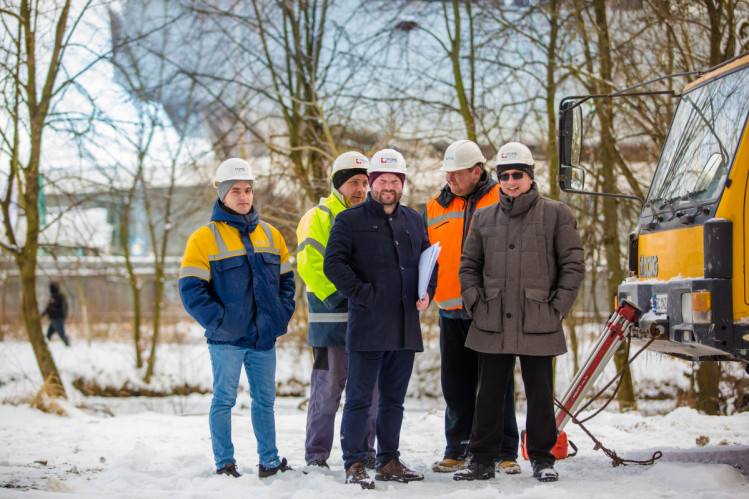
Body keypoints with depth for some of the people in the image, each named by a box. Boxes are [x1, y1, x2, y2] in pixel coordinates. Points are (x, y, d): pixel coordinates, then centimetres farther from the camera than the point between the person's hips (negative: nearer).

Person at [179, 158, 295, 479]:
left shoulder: (271, 235, 12)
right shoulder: (205, 238, -3)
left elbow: (286, 279, 18)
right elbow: (191, 290, -8)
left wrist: (283, 314, 3)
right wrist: (219, 322, -15)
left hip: (265, 337, 4)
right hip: (226, 340, -4)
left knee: (265, 401, 11)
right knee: (224, 400, 0)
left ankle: (269, 461, 19)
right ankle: (224, 464, 8)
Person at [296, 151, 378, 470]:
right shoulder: (319, 217, -1)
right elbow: (309, 265, -10)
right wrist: (335, 296, -16)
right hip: (332, 320, -5)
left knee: (369, 390, 9)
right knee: (327, 389, -2)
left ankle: (364, 452, 18)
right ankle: (316, 455, 6)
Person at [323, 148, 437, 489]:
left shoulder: (414, 221, 15)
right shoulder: (350, 221, -1)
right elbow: (333, 263, -9)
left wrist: (427, 291, 7)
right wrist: (361, 293, -15)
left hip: (405, 327, 5)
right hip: (367, 325, -5)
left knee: (394, 398, 12)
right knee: (359, 397, -3)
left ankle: (389, 461, 21)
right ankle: (354, 465, 2)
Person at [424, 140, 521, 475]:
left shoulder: (502, 200, 0)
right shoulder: (435, 207, 13)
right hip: (451, 309, 4)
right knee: (456, 384, 9)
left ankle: (505, 452, 8)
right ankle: (457, 450, 19)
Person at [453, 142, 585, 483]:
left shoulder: (556, 215, 3)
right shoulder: (484, 218, 12)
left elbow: (573, 264, 2)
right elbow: (469, 265, 18)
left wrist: (558, 306, -4)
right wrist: (475, 303, 5)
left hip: (538, 325, -2)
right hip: (492, 326, 2)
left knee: (540, 395, 4)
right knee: (489, 395, 7)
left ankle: (542, 459, 17)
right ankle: (482, 460, 15)